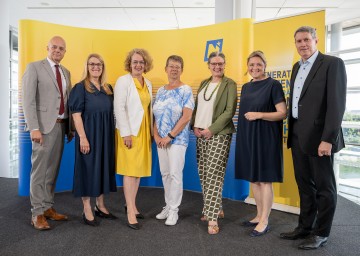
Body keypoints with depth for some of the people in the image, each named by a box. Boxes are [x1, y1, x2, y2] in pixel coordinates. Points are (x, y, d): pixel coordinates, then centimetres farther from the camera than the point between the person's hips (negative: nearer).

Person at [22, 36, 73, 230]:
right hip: (44, 125, -6)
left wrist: (70, 127, 9)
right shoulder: (34, 67, -2)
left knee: (53, 170, 11)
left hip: (61, 125, 6)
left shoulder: (66, 72, 16)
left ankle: (48, 208, 22)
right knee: (39, 170, -1)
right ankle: (37, 214, 8)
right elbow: (28, 100, -9)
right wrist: (34, 128, -17)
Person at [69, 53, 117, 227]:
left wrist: (112, 135, 6)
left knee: (104, 167, 12)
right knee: (88, 168, 1)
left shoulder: (108, 88, 11)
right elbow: (76, 114, -12)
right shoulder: (80, 87, -5)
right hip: (89, 134, -6)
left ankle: (100, 206, 27)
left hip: (106, 135, 6)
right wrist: (82, 137, -19)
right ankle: (87, 210, 14)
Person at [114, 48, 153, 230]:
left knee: (139, 169, 11)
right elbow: (119, 108, -13)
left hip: (144, 131, 7)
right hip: (129, 132, -6)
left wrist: (152, 130, 10)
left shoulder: (148, 83, 14)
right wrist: (126, 133, -17)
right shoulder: (123, 81, -6)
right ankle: (130, 213, 4)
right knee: (130, 171, -3)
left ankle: (131, 204, 26)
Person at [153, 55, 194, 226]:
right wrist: (156, 135, -4)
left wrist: (169, 136, -15)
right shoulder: (160, 91, 11)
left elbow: (186, 117, -14)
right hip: (161, 140, 6)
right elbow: (156, 115, 11)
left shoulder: (186, 90, -6)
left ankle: (174, 210, 11)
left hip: (178, 139, -5)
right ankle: (168, 205, 26)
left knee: (175, 174, -3)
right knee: (165, 173, 12)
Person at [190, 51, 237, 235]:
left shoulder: (229, 84, -2)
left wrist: (211, 129, -15)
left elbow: (230, 111, -10)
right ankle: (211, 208, 24)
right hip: (200, 134, 6)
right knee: (203, 173, 9)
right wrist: (194, 126, 0)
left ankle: (212, 218, -5)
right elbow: (196, 106, 16)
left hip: (219, 134, -6)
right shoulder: (204, 83, 16)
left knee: (214, 174, -10)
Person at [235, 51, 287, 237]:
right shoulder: (245, 87, 14)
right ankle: (259, 216, 25)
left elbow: (282, 113, -10)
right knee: (253, 178, 11)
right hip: (247, 138, 7)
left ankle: (264, 222, 10)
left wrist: (259, 114, -19)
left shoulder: (273, 85, -5)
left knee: (265, 179, -2)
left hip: (265, 138, -7)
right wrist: (243, 135, 15)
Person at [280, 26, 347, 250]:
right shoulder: (297, 67, 15)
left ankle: (321, 233, 21)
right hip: (298, 135, 7)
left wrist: (328, 139, -20)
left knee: (324, 187, 7)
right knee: (304, 185, 15)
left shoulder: (333, 63, -7)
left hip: (319, 136, -7)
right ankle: (305, 227, 29)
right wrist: (291, 132, 10)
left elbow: (337, 103, -15)